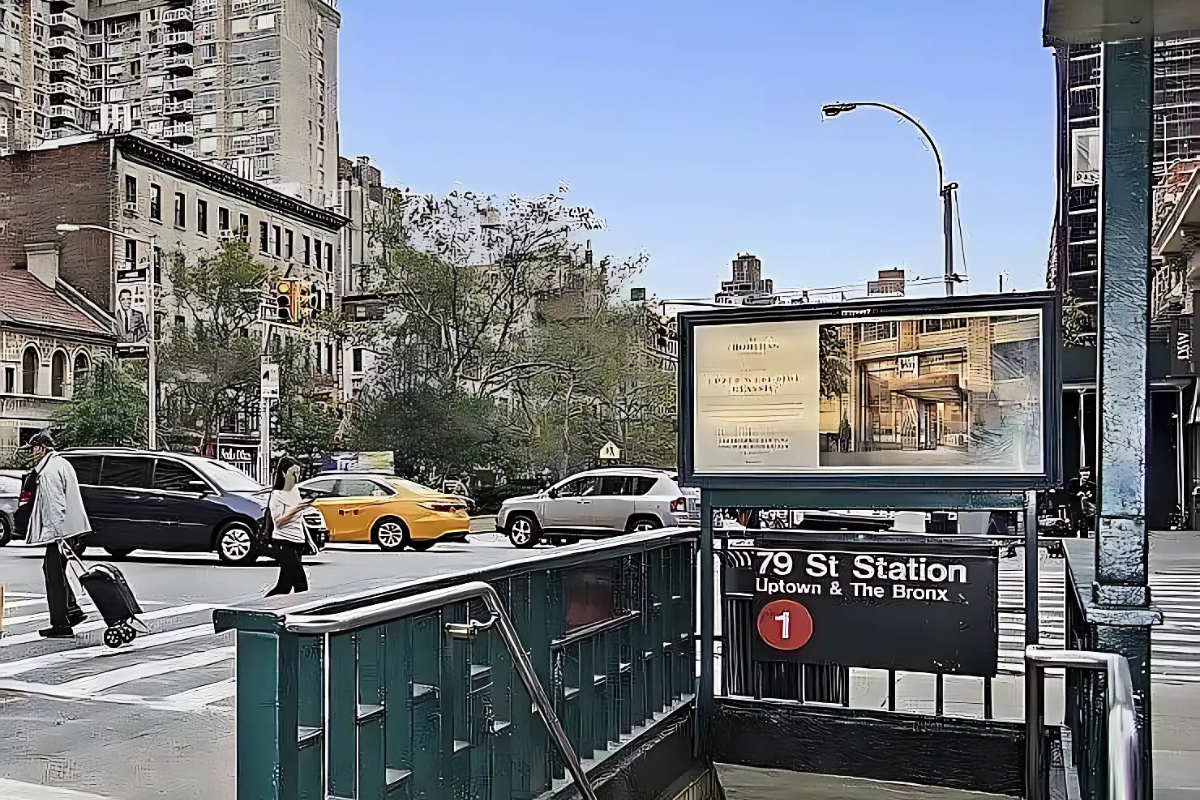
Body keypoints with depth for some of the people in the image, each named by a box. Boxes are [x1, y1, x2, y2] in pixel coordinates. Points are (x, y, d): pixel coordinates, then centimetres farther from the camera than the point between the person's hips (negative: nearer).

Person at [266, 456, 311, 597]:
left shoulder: (295, 491, 14)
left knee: (285, 584, 7)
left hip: (297, 541, 8)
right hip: (284, 542, -8)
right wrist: (295, 508, -22)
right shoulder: (277, 495, -8)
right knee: (301, 583, -15)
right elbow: (278, 521, -14)